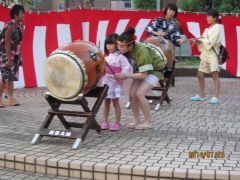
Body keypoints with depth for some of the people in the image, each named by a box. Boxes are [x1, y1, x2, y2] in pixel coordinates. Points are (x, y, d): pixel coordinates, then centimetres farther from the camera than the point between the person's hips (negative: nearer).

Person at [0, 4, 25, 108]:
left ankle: (11, 98, 10)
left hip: (15, 54, 8)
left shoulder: (20, 26, 5)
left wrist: (20, 57, 9)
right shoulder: (10, 26, -19)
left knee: (12, 76, 7)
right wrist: (9, 59, -24)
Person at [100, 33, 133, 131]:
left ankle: (117, 123, 8)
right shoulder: (107, 56, 11)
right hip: (106, 82, 6)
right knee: (106, 102, 9)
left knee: (115, 102, 0)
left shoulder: (120, 56, -9)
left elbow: (128, 68, -15)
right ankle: (105, 122, 15)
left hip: (115, 83, -6)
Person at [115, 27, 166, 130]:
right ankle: (136, 120, 10)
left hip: (154, 70, -6)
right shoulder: (126, 50, -17)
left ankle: (148, 122, -6)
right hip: (140, 70, 6)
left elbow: (143, 75, -31)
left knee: (139, 93, -20)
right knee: (132, 94, -7)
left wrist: (125, 75, -33)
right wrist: (121, 76, -25)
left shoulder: (142, 51, -35)